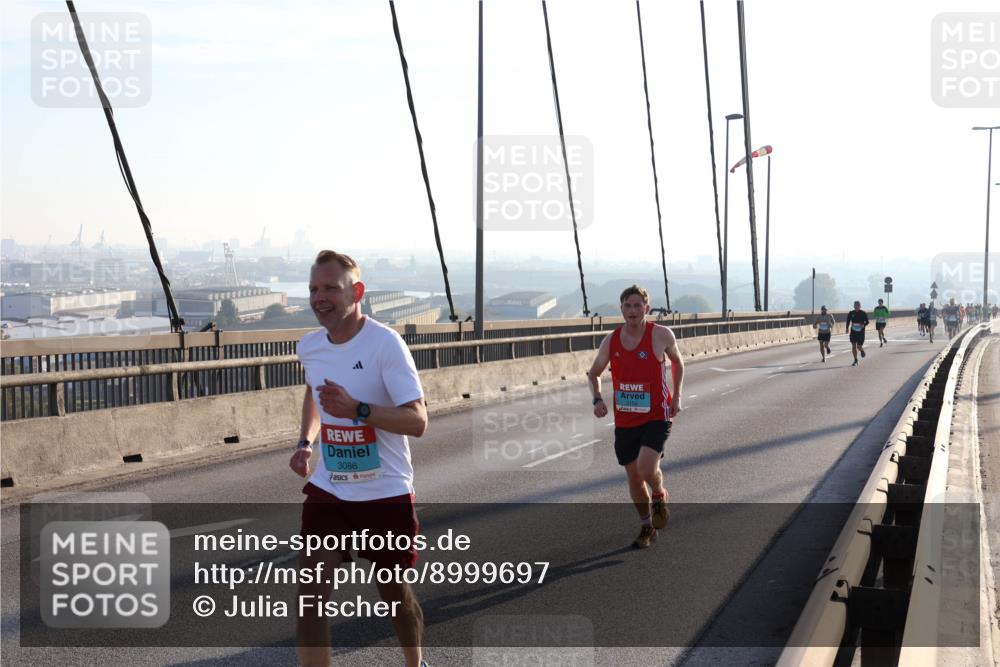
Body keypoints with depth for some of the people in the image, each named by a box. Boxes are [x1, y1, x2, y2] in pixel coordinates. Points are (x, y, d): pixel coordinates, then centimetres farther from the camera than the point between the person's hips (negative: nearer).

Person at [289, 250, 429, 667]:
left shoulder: (385, 343, -18)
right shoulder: (309, 346, 0)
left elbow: (417, 421, -23)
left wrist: (357, 410, -36)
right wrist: (305, 442, 9)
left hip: (385, 493, -4)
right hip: (327, 491, 4)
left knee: (395, 593, 14)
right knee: (309, 595, -9)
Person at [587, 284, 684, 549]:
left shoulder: (661, 335, -8)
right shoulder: (611, 341, -2)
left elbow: (677, 361, 11)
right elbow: (594, 373, 12)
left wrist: (676, 397, 4)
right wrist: (597, 399, -6)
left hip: (656, 416, -4)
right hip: (624, 420, 4)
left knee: (646, 468, -23)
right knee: (633, 476, 11)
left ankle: (660, 497, 13)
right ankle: (647, 528, 32)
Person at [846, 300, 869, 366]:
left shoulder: (863, 313, -4)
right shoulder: (851, 313, 2)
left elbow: (867, 322, 1)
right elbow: (848, 321, 12)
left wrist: (863, 325, -19)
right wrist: (847, 328, -1)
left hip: (861, 332, -2)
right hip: (853, 332, 2)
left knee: (859, 347, -4)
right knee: (853, 346, -2)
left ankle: (862, 350, 34)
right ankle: (855, 360, 11)